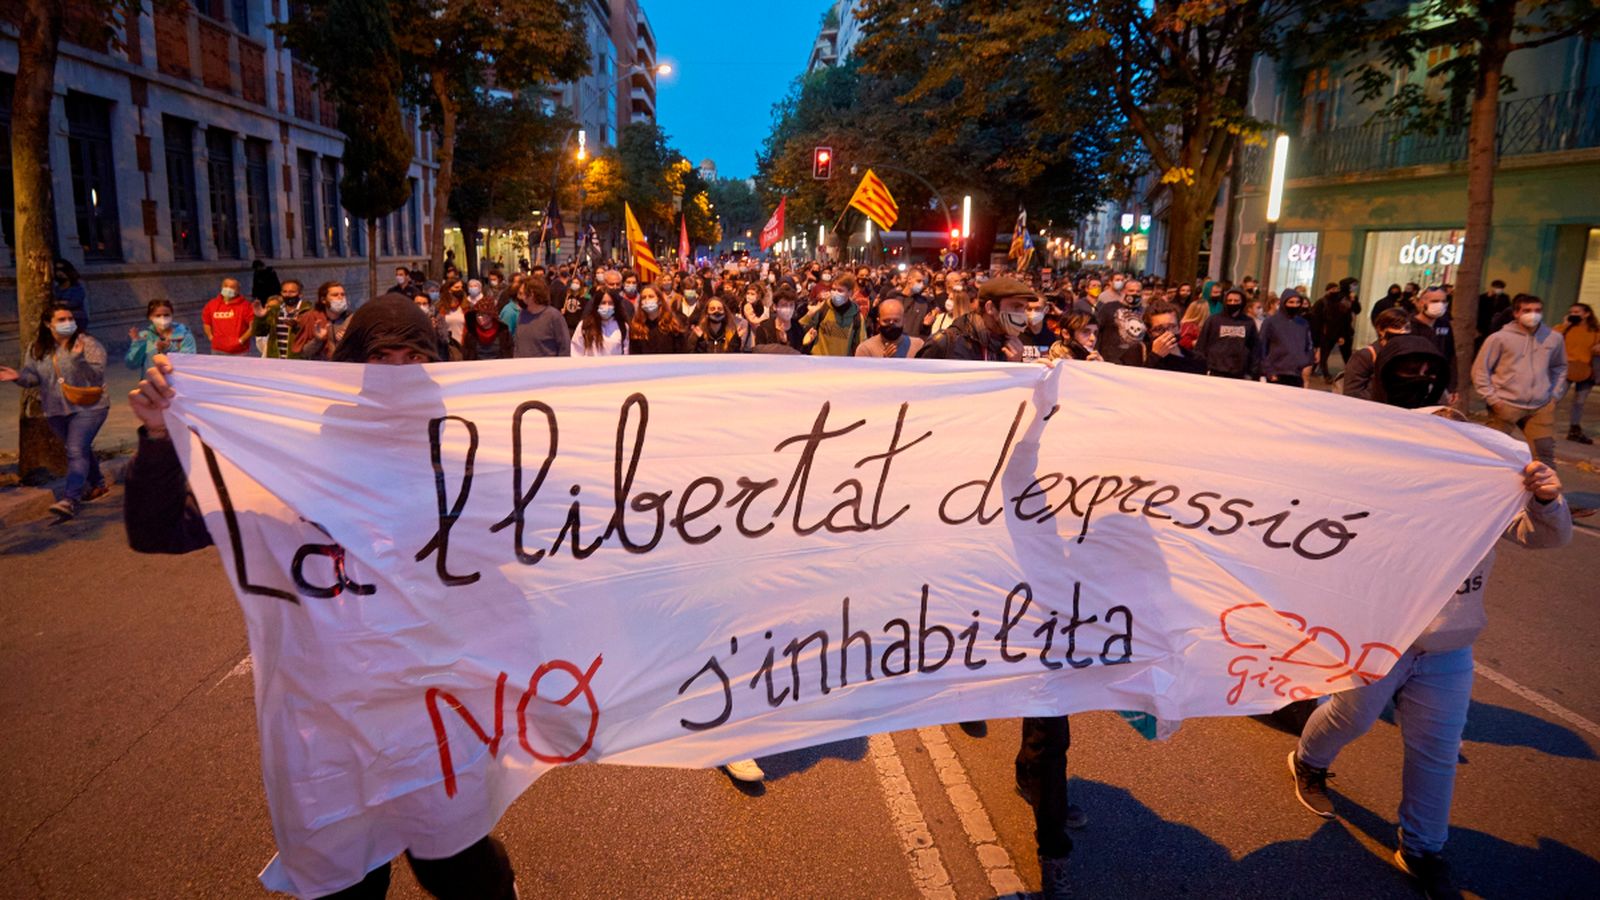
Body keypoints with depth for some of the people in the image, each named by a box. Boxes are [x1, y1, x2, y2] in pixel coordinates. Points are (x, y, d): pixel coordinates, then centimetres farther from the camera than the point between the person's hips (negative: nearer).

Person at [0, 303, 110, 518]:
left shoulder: (89, 344, -12)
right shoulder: (37, 348, 3)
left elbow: (96, 377, -20)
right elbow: (33, 375, 7)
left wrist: (79, 359, -36)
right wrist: (18, 376, -15)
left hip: (87, 408, -6)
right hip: (56, 411, 6)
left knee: (76, 451, -16)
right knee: (80, 449, 19)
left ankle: (69, 500, -21)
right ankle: (97, 484, 38)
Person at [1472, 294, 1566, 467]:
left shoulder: (1554, 339, 6)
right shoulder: (1499, 338, -6)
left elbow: (1560, 368, 23)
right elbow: (1480, 370, -2)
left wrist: (1554, 395, 13)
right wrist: (1492, 399, -6)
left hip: (1541, 408, 3)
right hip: (1505, 406, -3)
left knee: (1544, 454, 4)